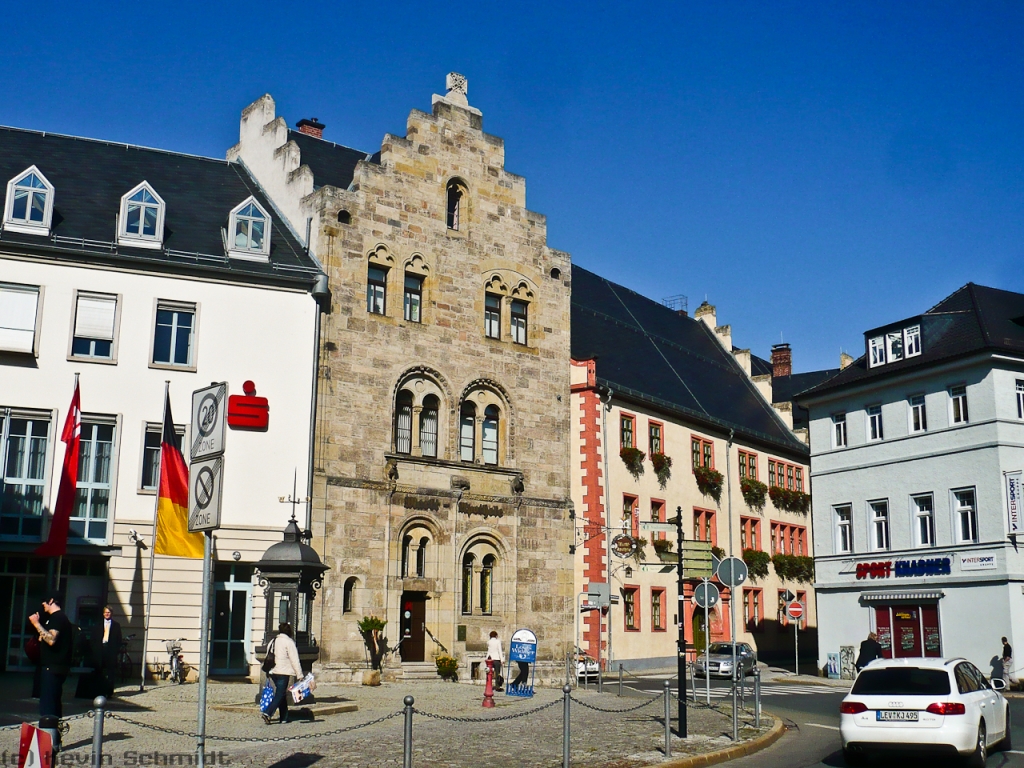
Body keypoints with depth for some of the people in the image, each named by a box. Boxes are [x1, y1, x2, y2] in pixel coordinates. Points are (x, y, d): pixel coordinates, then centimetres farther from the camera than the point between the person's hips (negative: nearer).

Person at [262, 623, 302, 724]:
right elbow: (294, 660, -11)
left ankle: (284, 717, 17)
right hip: (283, 672, -8)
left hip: (273, 672, 8)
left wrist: (269, 671, 25)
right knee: (280, 695, -6)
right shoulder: (288, 642, -9)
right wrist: (299, 674, -9)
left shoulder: (273, 641, 14)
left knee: (282, 694, 15)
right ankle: (268, 713, -21)